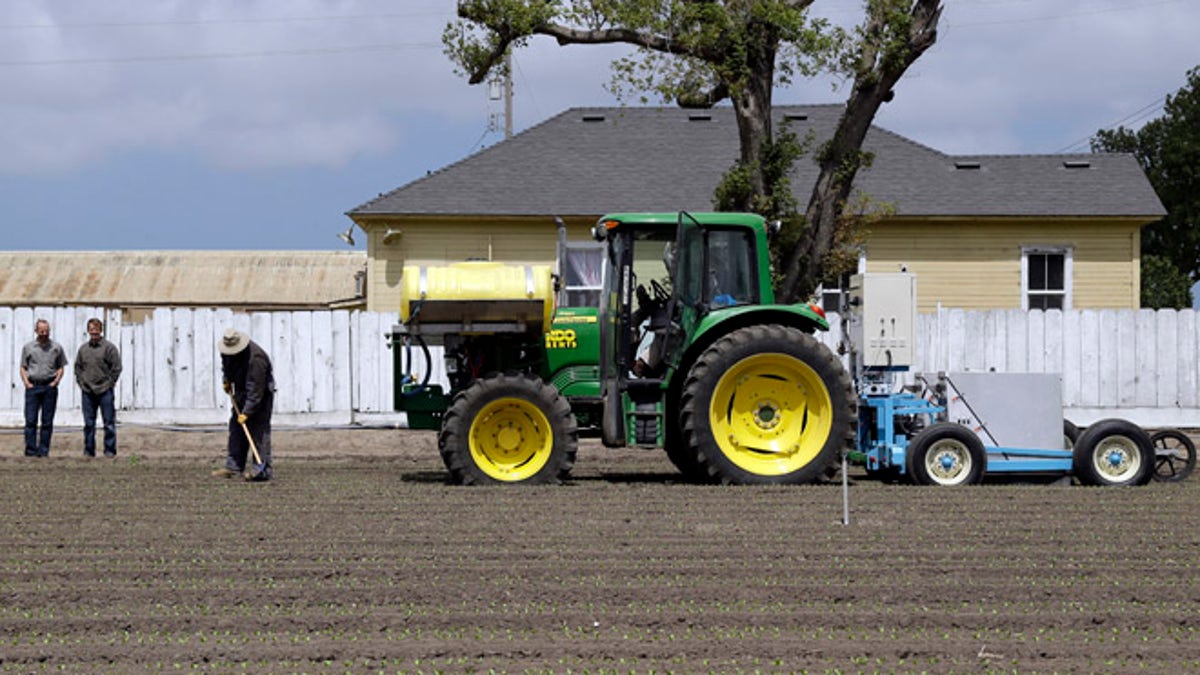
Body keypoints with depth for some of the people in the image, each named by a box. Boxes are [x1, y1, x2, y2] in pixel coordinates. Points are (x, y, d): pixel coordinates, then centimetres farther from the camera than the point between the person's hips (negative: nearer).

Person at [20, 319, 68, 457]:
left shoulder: (56, 347, 7)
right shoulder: (28, 347, 9)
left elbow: (61, 367, 12)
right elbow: (23, 367, 12)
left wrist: (56, 381, -4)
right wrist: (26, 383, -3)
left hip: (50, 387, 0)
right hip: (32, 386, 0)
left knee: (47, 421, 1)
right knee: (30, 420, -6)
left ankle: (43, 450, 5)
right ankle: (30, 450, -6)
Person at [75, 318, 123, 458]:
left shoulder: (109, 347, -2)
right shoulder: (83, 348, 12)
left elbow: (116, 367, -2)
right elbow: (77, 367, 19)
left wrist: (110, 383, -6)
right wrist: (80, 382, 8)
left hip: (105, 392, -4)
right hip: (87, 392, 4)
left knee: (109, 423, -1)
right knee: (88, 423, 7)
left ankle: (110, 450, 3)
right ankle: (89, 450, 13)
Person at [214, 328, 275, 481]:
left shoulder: (255, 359, -33)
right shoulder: (227, 350, -8)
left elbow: (255, 391, -32)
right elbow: (225, 363, 20)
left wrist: (246, 412, -31)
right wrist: (226, 380, 9)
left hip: (261, 395, -8)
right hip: (241, 392, 8)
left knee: (259, 430, -12)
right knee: (236, 428, 5)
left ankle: (263, 470, -12)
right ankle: (233, 466, 8)